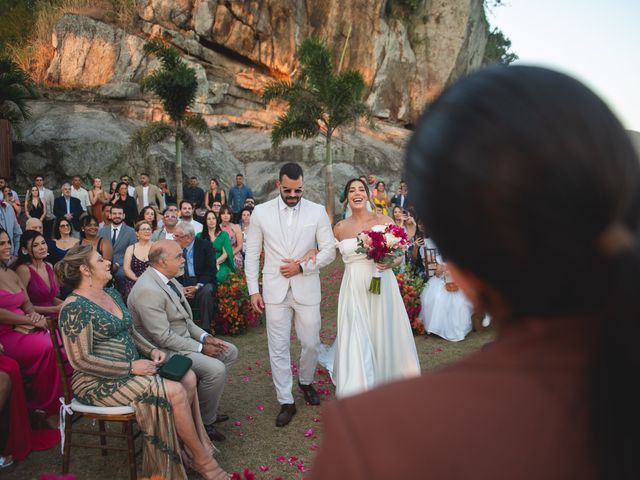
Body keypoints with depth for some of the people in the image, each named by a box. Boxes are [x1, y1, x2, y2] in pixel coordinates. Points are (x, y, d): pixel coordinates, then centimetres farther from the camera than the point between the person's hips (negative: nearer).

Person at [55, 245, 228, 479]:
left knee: (188, 378, -8)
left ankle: (200, 442, 0)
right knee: (175, 392, -21)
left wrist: (151, 350, 0)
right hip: (100, 381, -9)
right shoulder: (75, 308, -16)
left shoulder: (112, 294, 11)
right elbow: (81, 361, -21)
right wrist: (131, 368, -22)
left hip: (133, 367, 9)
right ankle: (202, 459, -4)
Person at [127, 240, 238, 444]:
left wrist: (204, 336, 0)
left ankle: (206, 408, 18)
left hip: (185, 338, 10)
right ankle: (205, 421, 0)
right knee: (215, 368, -24)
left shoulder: (168, 278, 5)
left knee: (229, 351, 10)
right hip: (164, 350, -10)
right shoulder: (148, 291, -26)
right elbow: (163, 337, -25)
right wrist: (200, 348, -18)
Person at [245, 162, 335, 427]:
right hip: (275, 291, 0)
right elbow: (252, 254, 4)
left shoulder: (317, 211, -2)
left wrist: (302, 266, -13)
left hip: (307, 290, 0)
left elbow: (329, 251, 0)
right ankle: (286, 402, 19)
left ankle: (306, 382, 41)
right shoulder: (261, 212, -1)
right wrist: (253, 290, 0)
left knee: (311, 343, 11)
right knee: (278, 348, 4)